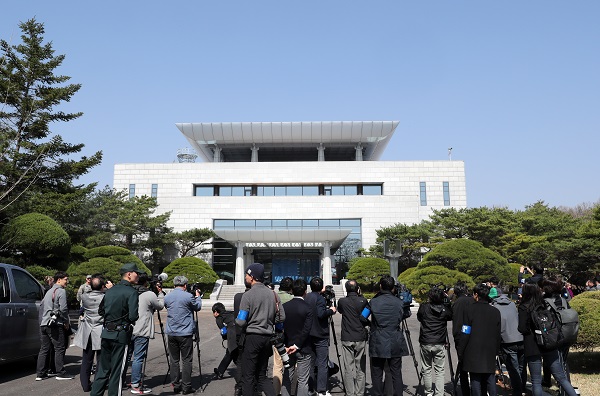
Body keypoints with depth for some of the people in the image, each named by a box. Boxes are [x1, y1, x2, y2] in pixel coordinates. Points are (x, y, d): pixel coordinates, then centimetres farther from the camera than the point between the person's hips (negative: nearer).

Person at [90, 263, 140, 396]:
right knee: (117, 371, 2)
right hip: (121, 335, -7)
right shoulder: (131, 292, -14)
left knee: (103, 368, 16)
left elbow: (101, 311, 17)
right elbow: (133, 317, -19)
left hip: (106, 332, 7)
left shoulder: (110, 290, 9)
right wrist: (130, 321, 2)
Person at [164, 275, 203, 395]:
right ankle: (186, 387, 3)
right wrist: (198, 296, 24)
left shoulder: (167, 297, 4)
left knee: (174, 360, 10)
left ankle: (176, 385, 13)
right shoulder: (188, 296, -10)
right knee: (186, 360, 1)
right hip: (185, 333, -4)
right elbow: (198, 307, 6)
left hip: (171, 333, 4)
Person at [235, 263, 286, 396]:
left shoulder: (248, 295, -11)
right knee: (261, 376, 15)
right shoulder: (273, 294, 4)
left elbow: (241, 322, -14)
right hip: (267, 338, 6)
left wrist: (235, 320, 8)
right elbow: (281, 317, 5)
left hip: (252, 337, -6)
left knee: (248, 377, 4)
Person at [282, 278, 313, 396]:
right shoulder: (307, 308, -13)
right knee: (303, 381, 2)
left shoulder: (284, 307, -1)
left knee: (288, 378, 15)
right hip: (303, 349, -4)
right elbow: (306, 330, -17)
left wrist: (285, 346, -1)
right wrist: (296, 345, -10)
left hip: (288, 348, 4)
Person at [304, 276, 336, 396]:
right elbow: (321, 314, -25)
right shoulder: (320, 298, -15)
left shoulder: (307, 297, 9)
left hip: (309, 335, 8)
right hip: (320, 336, -8)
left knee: (310, 362, 13)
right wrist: (331, 310, -9)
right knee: (322, 364, -3)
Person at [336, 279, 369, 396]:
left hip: (347, 339, 0)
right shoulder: (363, 301, -5)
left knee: (348, 369, 4)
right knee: (360, 368, 8)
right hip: (361, 339, 1)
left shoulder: (342, 301, -5)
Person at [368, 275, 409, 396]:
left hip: (378, 344, -2)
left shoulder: (373, 302, -8)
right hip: (395, 345, 2)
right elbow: (401, 318, 10)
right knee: (396, 374, 8)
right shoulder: (399, 302, -3)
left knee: (377, 374, 7)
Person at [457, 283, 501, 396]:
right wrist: (496, 351, 17)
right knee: (490, 380, 9)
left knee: (476, 380, 2)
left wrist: (460, 352, -1)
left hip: (474, 353, -3)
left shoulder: (470, 310, -9)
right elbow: (498, 335, 8)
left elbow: (466, 334, -9)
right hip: (490, 353, 4)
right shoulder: (495, 311, 4)